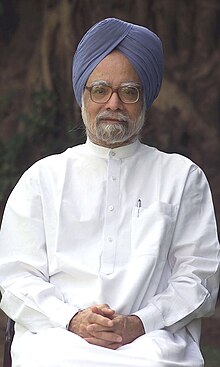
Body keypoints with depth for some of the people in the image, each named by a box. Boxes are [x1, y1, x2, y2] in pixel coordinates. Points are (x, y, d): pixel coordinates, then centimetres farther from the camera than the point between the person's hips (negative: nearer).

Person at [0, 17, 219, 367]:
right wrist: (72, 319, -9)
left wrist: (139, 323, -8)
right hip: (56, 334, 0)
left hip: (154, 337, 0)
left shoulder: (182, 177, 19)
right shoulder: (43, 177, 19)